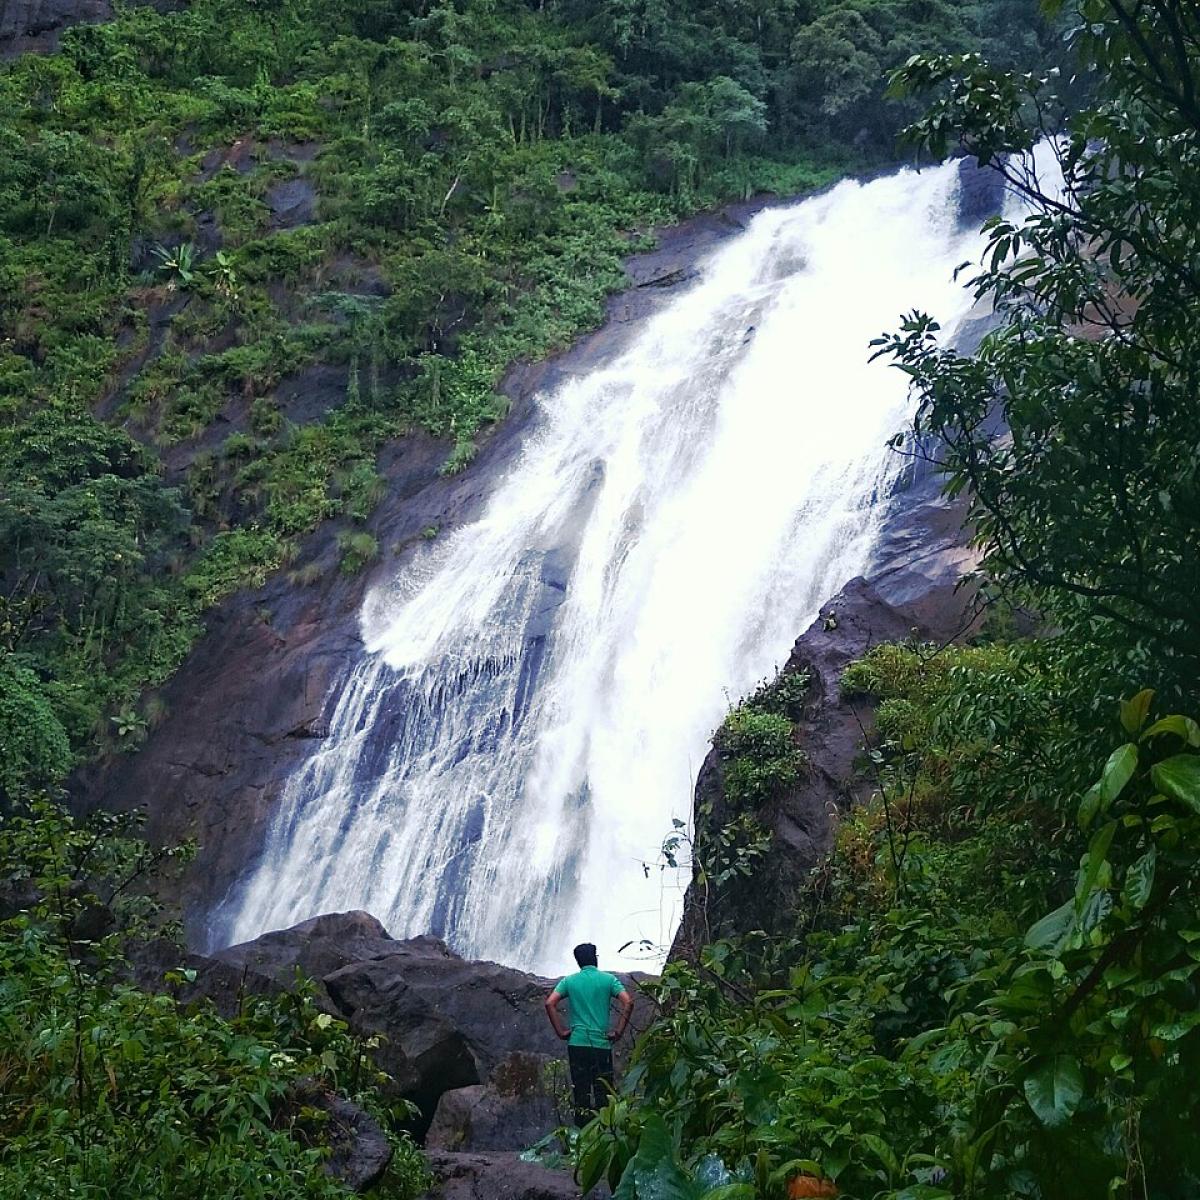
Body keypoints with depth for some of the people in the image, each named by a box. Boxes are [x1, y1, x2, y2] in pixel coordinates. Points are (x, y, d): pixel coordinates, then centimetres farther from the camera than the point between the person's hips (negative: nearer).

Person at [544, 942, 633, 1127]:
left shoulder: (569, 981, 5)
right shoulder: (608, 979, 1)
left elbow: (550, 1003, -5)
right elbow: (628, 1002, -10)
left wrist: (561, 1031, 0)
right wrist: (618, 1032, -5)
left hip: (577, 1043, 1)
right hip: (602, 1044, -1)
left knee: (581, 1093, 6)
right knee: (603, 1094, 5)